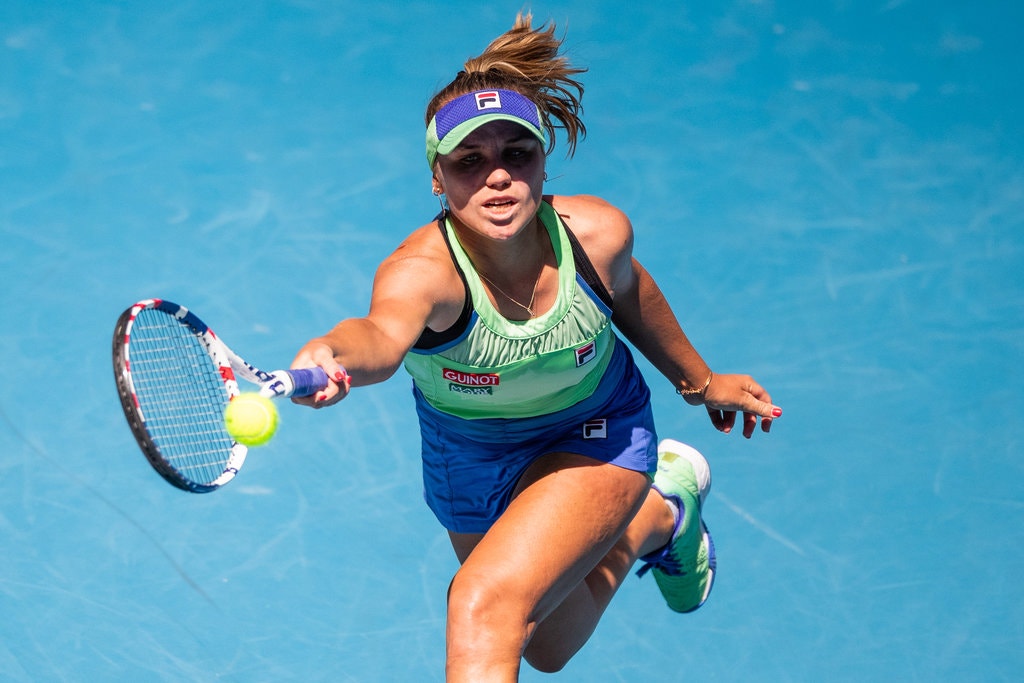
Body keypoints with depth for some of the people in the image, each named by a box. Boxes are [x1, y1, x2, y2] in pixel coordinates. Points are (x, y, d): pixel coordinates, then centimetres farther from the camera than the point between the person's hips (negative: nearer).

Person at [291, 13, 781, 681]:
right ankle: (656, 514, 48)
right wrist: (333, 356, -87)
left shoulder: (596, 234, -28)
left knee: (486, 601, -26)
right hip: (469, 452, 1)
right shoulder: (423, 271, -38)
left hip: (595, 439, -1)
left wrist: (699, 381, 13)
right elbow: (384, 332, -63)